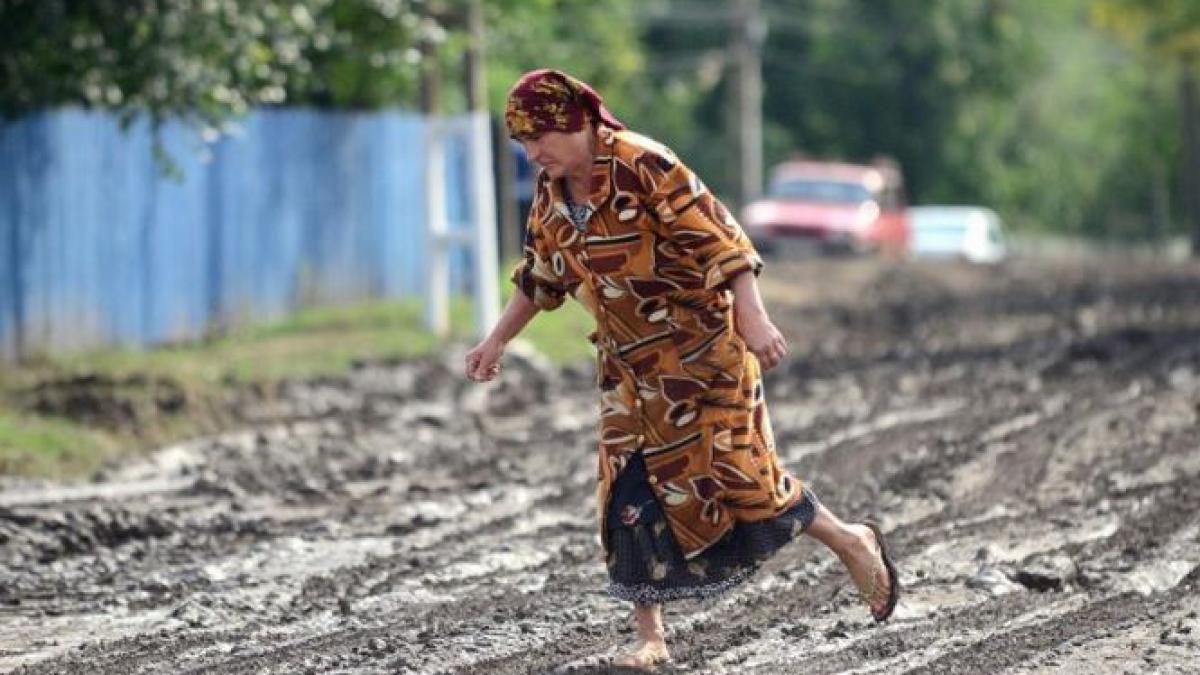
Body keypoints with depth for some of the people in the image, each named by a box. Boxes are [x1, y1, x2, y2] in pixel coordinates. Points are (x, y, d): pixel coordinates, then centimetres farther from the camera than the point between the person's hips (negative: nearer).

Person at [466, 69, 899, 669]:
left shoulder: (645, 167, -20)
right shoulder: (551, 192, 2)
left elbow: (719, 241, -23)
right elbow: (540, 276, 18)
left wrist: (753, 318, -31)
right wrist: (497, 342, 18)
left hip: (701, 351, -7)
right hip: (630, 366, 7)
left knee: (739, 474, -6)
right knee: (627, 493, -1)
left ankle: (851, 542, 17)